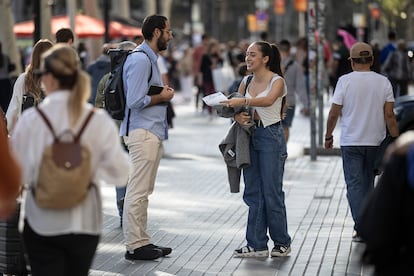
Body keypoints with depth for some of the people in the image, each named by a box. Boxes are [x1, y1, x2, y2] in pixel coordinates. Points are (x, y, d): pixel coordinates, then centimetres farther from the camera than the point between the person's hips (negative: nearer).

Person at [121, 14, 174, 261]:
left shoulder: (150, 58, 18)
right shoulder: (140, 59, -15)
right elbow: (135, 100, -21)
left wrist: (164, 93, 8)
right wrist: (163, 97, -9)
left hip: (153, 132, 11)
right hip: (143, 132, -11)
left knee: (144, 191, 13)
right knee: (138, 191, -6)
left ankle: (143, 242, 18)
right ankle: (135, 246, -3)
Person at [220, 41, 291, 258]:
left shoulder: (277, 81, -9)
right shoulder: (246, 82, 10)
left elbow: (268, 100, -29)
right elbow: (235, 107, 11)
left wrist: (243, 101, -43)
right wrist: (237, 116, -13)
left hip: (271, 136, -6)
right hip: (251, 135, 6)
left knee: (272, 192, -2)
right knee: (253, 192, 6)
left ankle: (282, 243, 12)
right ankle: (257, 244, 11)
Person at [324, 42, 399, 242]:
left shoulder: (345, 81, -7)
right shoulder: (383, 82, -1)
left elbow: (334, 113, -5)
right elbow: (389, 115, -2)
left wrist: (328, 136, 9)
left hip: (351, 142, -3)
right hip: (375, 141, 3)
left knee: (354, 184, 0)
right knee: (368, 182, 16)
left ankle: (360, 227, -12)